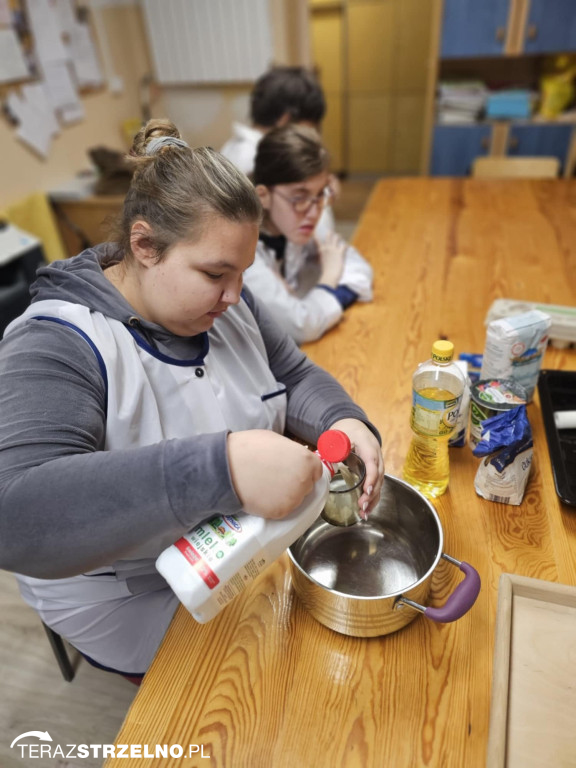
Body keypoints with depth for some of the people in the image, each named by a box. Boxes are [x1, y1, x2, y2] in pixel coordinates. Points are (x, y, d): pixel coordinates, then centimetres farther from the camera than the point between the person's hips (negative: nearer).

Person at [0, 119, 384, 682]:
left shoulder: (221, 302, -6)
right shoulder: (56, 347, -28)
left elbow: (296, 377, 1)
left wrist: (343, 422, -22)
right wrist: (222, 469, -52)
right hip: (135, 598, -5)